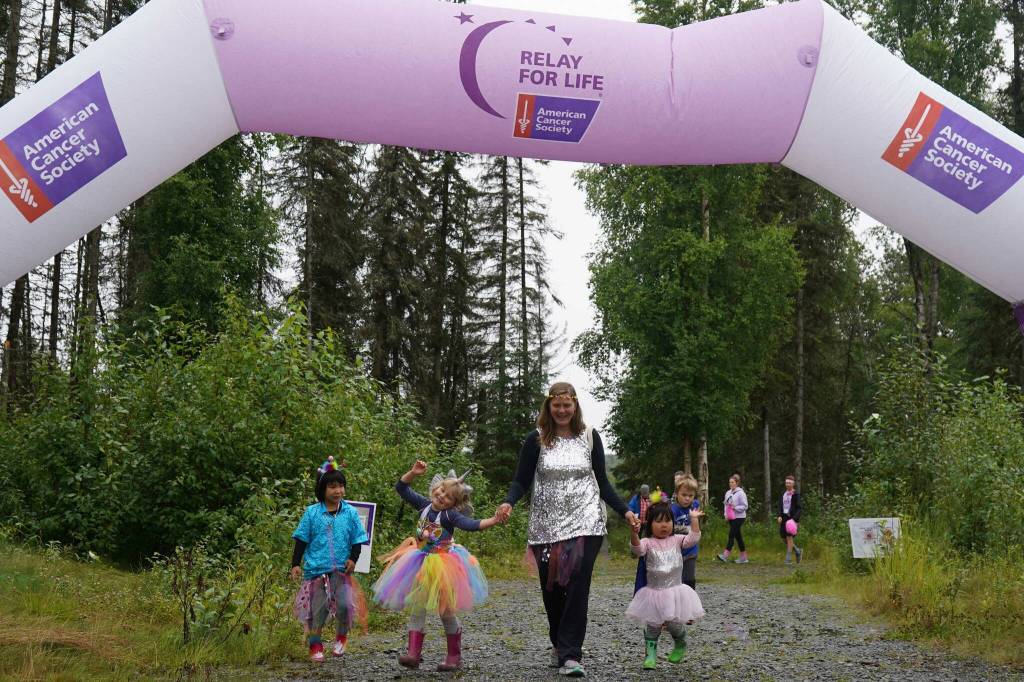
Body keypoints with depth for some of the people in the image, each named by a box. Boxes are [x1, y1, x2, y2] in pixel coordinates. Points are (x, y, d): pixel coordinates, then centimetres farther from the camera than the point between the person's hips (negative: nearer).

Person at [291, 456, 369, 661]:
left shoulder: (350, 512, 0)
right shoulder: (312, 512, -1)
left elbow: (357, 540, 6)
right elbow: (301, 540, 3)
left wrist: (353, 559, -8)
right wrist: (296, 564, -1)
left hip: (342, 569, 0)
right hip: (316, 568, 0)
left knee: (344, 605, -11)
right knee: (317, 608, 4)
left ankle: (342, 637, 17)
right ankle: (315, 644, 22)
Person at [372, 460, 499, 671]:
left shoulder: (450, 515, -17)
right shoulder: (424, 505, -2)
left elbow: (472, 525, -31)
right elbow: (401, 488, 2)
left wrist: (494, 520, -46)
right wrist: (413, 473, -13)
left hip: (442, 566, -5)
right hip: (421, 562, 5)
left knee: (445, 610, 3)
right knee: (416, 607, 2)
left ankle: (455, 656, 17)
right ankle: (414, 653, 4)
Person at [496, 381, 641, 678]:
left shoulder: (589, 437, 4)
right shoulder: (536, 440, 1)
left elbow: (602, 482, 10)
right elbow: (522, 481, 1)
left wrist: (625, 511, 1)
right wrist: (508, 503, -19)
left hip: (585, 523, -1)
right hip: (547, 525, 1)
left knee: (577, 585, -12)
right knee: (551, 588, 5)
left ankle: (570, 654, -10)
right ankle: (559, 645, 27)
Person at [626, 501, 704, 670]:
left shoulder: (676, 540, 5)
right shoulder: (648, 543, -4)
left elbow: (693, 538, -6)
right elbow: (637, 548, -23)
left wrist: (694, 519, -11)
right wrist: (634, 532, -41)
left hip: (675, 591, 1)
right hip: (653, 592, 0)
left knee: (675, 624, -1)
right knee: (652, 625, 3)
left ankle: (680, 645, 29)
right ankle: (650, 655, 14)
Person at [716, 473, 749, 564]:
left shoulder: (741, 493, -9)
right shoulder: (728, 493, 11)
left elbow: (744, 506, -10)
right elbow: (726, 504, 17)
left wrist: (735, 507, -21)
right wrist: (726, 515, 3)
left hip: (739, 517, -7)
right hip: (731, 518, 7)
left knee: (731, 535, -13)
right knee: (738, 536, 10)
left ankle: (725, 555, -18)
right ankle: (744, 557, 15)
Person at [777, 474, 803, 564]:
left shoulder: (796, 495, -5)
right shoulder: (783, 494, 12)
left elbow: (800, 508, -7)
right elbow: (780, 506, 12)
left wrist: (795, 519, -18)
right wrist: (779, 516, -3)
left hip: (792, 518, -6)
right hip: (784, 517, 6)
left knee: (789, 537, -10)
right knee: (783, 537, 5)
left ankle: (789, 558, -3)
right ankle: (798, 551, 25)